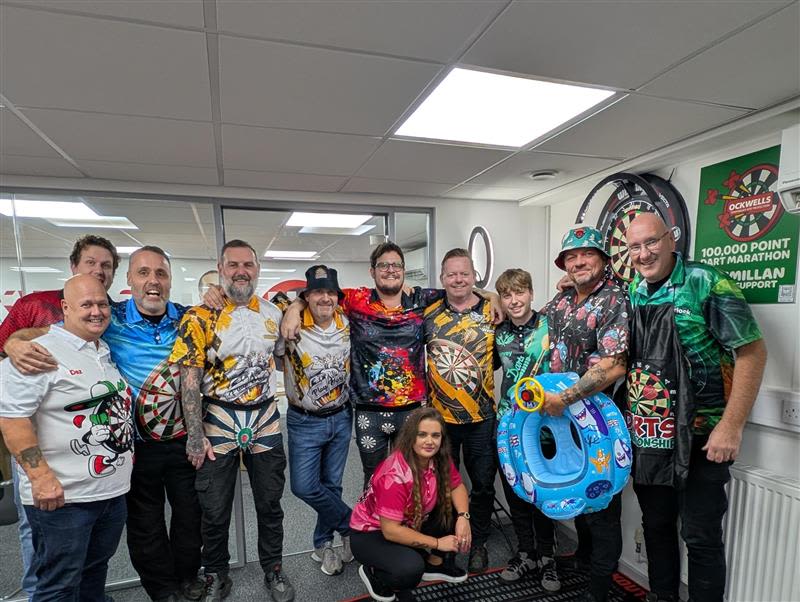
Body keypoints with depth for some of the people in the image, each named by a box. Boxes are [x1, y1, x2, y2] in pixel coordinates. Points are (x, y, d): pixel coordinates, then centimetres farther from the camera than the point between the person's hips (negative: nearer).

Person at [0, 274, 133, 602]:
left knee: (96, 572, 22)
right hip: (61, 496, -7)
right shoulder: (41, 352, -14)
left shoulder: (108, 354, 11)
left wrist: (127, 456, 17)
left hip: (114, 491, 7)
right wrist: (41, 476, -21)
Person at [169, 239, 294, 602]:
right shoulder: (200, 317, -9)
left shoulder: (273, 313, 2)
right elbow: (190, 379, -12)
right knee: (215, 511, 11)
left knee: (270, 504, 14)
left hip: (266, 422, 3)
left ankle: (273, 569, 36)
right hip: (218, 424, -2)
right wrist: (195, 435, -15)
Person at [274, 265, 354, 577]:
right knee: (304, 486, -6)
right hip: (304, 422, -2)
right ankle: (352, 525, 18)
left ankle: (324, 544, 36)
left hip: (341, 418, 3)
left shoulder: (348, 325, -5)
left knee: (332, 485, 13)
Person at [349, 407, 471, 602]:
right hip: (371, 533, -6)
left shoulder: (440, 459, -14)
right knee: (411, 568, -33)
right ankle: (373, 573, 0)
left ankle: (435, 563, 12)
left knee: (455, 508, -11)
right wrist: (437, 543, -23)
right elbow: (390, 531, -30)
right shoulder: (395, 475, -34)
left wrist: (463, 517, -20)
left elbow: (456, 487, 0)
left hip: (411, 525, 7)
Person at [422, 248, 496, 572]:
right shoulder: (428, 313, -1)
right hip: (440, 415, 0)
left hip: (482, 415, 0)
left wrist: (477, 376, -2)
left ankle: (478, 542, 36)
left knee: (483, 483, 14)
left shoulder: (493, 311, -2)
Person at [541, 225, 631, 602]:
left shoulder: (615, 301, -16)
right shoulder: (561, 300, 6)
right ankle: (583, 557, 45)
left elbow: (613, 367, -25)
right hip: (561, 415, 7)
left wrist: (563, 400, -26)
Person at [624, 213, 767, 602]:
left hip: (697, 439, -5)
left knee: (701, 537, 7)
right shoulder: (632, 292, 4)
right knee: (655, 526, 20)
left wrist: (731, 427, -17)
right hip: (646, 437, 5)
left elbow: (752, 351, -14)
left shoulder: (706, 283, -13)